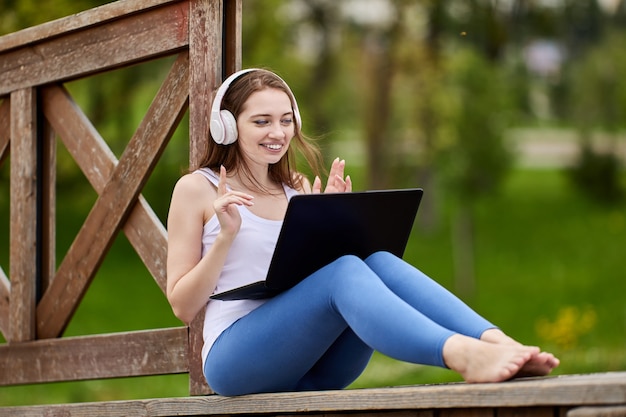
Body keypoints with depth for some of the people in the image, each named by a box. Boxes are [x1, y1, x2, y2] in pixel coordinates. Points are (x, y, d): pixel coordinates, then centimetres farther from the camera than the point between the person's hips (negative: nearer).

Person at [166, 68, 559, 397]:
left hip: (313, 367, 5)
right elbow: (183, 306, 1)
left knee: (379, 259, -23)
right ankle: (462, 355, -56)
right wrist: (225, 235, -11)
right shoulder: (196, 189, 4)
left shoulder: (297, 188, 19)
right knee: (344, 271, -31)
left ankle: (497, 343, -44)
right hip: (237, 359, -5)